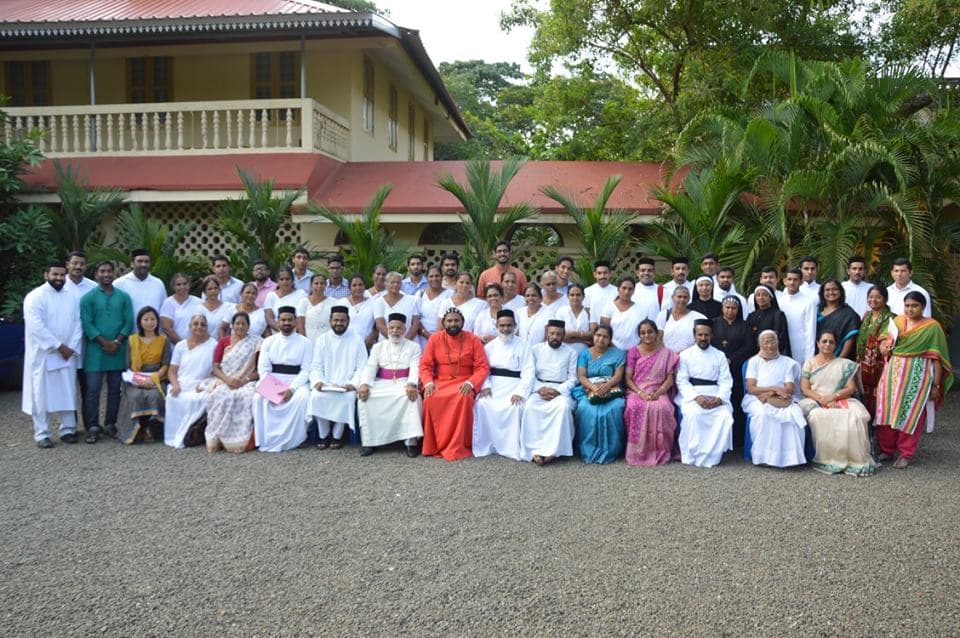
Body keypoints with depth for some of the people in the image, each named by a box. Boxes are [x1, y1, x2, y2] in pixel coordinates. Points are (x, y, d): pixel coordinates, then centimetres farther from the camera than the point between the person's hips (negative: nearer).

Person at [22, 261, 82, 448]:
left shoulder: (71, 296, 10)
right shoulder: (35, 297, -8)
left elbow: (77, 323, 6)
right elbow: (36, 326, -16)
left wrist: (71, 347, -7)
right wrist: (58, 346, -16)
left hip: (68, 353, 5)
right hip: (43, 354, -5)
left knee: (67, 393, 7)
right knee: (42, 395, -1)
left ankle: (68, 430, 15)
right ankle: (41, 434, 6)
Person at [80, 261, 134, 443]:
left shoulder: (124, 297, 8)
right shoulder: (88, 298, 2)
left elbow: (129, 322, 2)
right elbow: (86, 324, -5)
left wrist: (117, 342, -10)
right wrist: (104, 342, -13)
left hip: (118, 350, 2)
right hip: (96, 350, -2)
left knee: (115, 389, 7)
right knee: (93, 389, -3)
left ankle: (111, 424, 16)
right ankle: (93, 427, 2)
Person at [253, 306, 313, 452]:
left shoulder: (305, 343, 5)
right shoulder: (268, 342, 12)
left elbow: (306, 370, -3)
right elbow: (263, 369, 5)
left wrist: (292, 388, -19)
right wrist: (270, 388, -13)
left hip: (297, 382, -2)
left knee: (302, 398, -33)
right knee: (259, 398, -28)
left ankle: (292, 440, -22)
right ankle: (267, 439, -20)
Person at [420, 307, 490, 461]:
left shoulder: (473, 340, 1)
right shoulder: (435, 339, 5)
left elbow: (483, 367, -4)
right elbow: (425, 365, 3)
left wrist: (470, 383, -21)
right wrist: (428, 383, -16)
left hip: (463, 383, -1)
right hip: (440, 382, 2)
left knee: (464, 398, -35)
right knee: (430, 399, -31)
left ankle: (457, 447, -26)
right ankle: (434, 445, -15)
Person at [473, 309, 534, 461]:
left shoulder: (523, 346, 7)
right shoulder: (490, 346, 15)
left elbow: (528, 372, -3)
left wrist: (520, 392, -17)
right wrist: (485, 386, -13)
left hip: (514, 385, -2)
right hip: (493, 385, 2)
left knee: (515, 407, -32)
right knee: (482, 404, -26)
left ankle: (512, 448, -21)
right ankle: (485, 446, -15)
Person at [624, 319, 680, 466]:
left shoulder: (666, 353, 10)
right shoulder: (633, 352, 8)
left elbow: (670, 379, 5)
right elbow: (628, 378, 3)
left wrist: (658, 392, -14)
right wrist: (640, 393, -14)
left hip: (658, 392, 0)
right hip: (636, 392, 0)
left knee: (662, 409, -34)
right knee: (636, 407, -35)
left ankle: (660, 452, -20)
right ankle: (638, 452, -23)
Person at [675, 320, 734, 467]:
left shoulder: (719, 356, 13)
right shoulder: (685, 355, 6)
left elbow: (725, 381, 5)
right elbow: (682, 381, -1)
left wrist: (719, 398, -15)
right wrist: (697, 397, -18)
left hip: (714, 395, 2)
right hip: (692, 394, -2)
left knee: (725, 415, -27)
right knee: (693, 414, -34)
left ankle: (710, 456, -19)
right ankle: (692, 454, -20)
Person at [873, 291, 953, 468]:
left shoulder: (932, 327, -4)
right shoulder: (897, 321, 8)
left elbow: (936, 358, -6)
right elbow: (884, 343, 16)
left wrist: (936, 384, -9)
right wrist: (884, 346, -8)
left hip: (917, 377, -4)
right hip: (893, 374, 4)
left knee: (911, 414, 1)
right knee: (887, 412, 6)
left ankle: (905, 454, 13)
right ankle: (886, 449, 19)